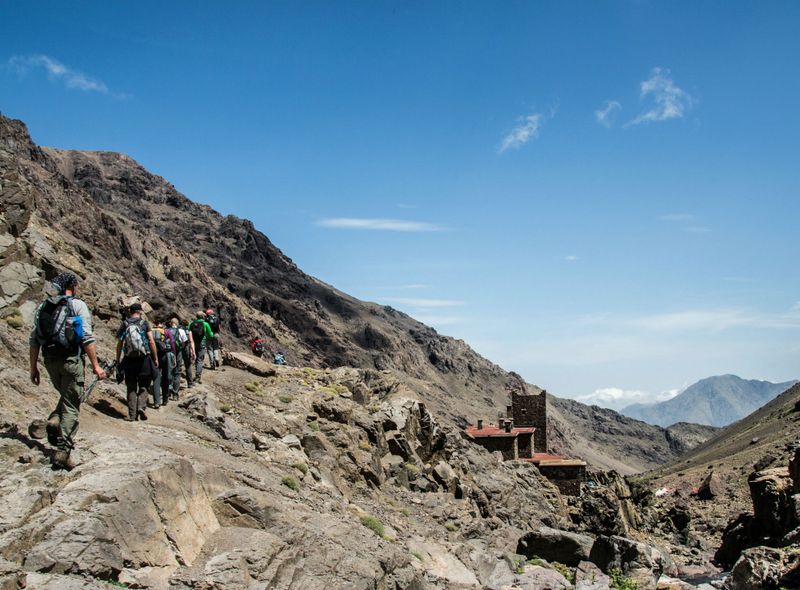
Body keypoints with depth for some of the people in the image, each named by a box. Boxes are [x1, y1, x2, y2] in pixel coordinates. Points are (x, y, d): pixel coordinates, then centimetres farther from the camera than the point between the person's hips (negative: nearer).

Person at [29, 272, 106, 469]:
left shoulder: (43, 307, 11)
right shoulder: (77, 305, -5)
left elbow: (34, 340, 9)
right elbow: (87, 338, -12)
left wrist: (33, 367, 13)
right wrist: (95, 365, -10)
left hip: (50, 361, 5)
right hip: (71, 360, -5)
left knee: (66, 396, 27)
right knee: (71, 406, 0)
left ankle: (55, 420, 1)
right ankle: (64, 451, -4)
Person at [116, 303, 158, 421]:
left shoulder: (124, 325, 3)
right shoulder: (144, 324, -1)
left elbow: (119, 344, 2)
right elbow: (151, 342, -5)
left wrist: (118, 360, 9)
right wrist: (155, 358, 1)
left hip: (129, 360, 2)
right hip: (144, 359, -1)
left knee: (131, 388, 9)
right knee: (144, 386, 12)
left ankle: (132, 415, 7)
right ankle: (141, 406, -10)